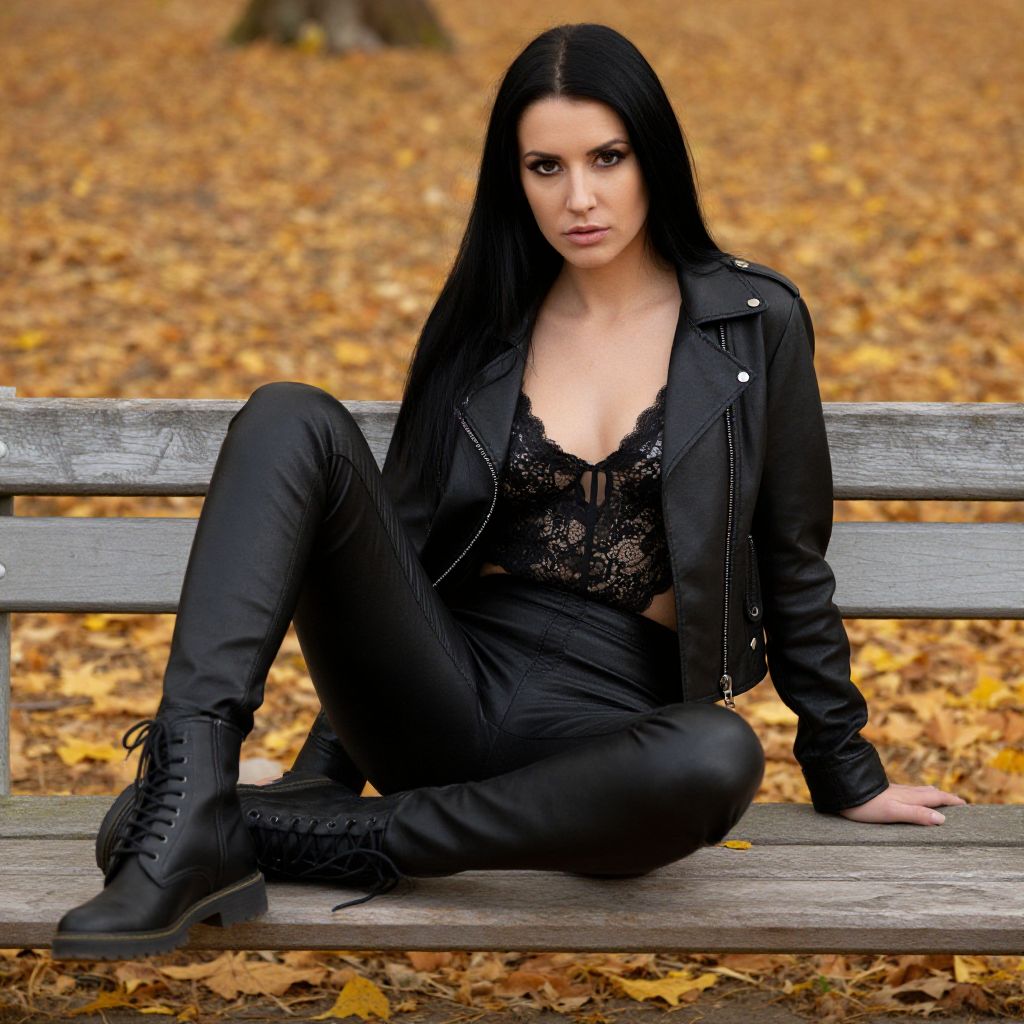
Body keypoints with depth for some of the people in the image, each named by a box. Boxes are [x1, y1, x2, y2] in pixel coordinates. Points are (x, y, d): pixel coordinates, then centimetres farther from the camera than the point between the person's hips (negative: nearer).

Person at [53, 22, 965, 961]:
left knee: (720, 758, -40)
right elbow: (399, 535, 15)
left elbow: (791, 562, 10)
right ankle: (190, 819, -36)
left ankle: (309, 837, -28)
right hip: (445, 691, 2)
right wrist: (324, 763, 9)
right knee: (292, 418, -19)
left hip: (607, 724, -2)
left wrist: (847, 774, 13)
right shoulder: (482, 325, 12)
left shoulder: (755, 323, 5)